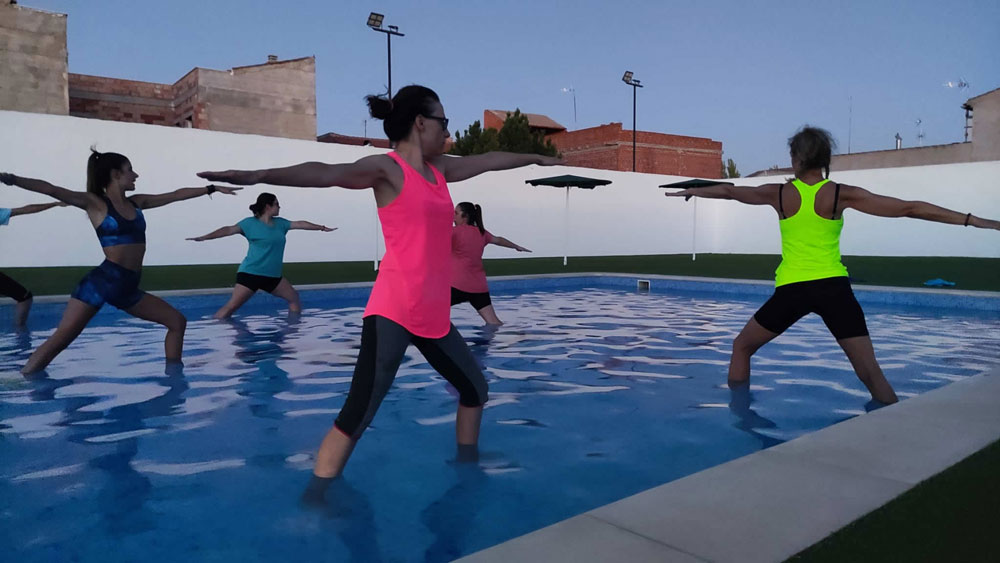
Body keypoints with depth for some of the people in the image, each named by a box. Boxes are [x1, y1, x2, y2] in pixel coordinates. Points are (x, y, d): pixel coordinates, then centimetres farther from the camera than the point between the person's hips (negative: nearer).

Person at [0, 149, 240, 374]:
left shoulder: (137, 202, 15)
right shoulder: (94, 203, -1)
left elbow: (176, 195, 20)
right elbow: (51, 190, -14)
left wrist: (212, 188, 26)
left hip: (128, 287, 7)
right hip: (102, 281, -7)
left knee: (177, 321, 6)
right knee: (61, 338, -12)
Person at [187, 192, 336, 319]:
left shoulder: (280, 223, 11)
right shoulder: (250, 223, -7)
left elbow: (300, 224, 18)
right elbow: (229, 230, -14)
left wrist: (322, 228, 25)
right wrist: (204, 237, -22)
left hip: (273, 276, 7)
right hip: (251, 273, -7)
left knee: (294, 298, 13)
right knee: (232, 306, -12)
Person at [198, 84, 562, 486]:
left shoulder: (440, 169, 15)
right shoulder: (386, 168, -7)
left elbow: (489, 160, 31)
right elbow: (326, 173, -24)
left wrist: (535, 158, 46)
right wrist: (259, 175, -40)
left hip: (433, 315, 9)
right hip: (393, 311, -8)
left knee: (474, 389, 21)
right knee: (358, 414, -13)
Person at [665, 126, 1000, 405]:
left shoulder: (779, 194, 4)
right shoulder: (841, 195, 1)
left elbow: (728, 191, 19)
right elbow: (908, 209, -2)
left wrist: (689, 191, 36)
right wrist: (973, 220, 3)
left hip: (791, 290, 0)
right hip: (833, 287, 0)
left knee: (742, 346, 20)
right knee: (871, 372, 5)